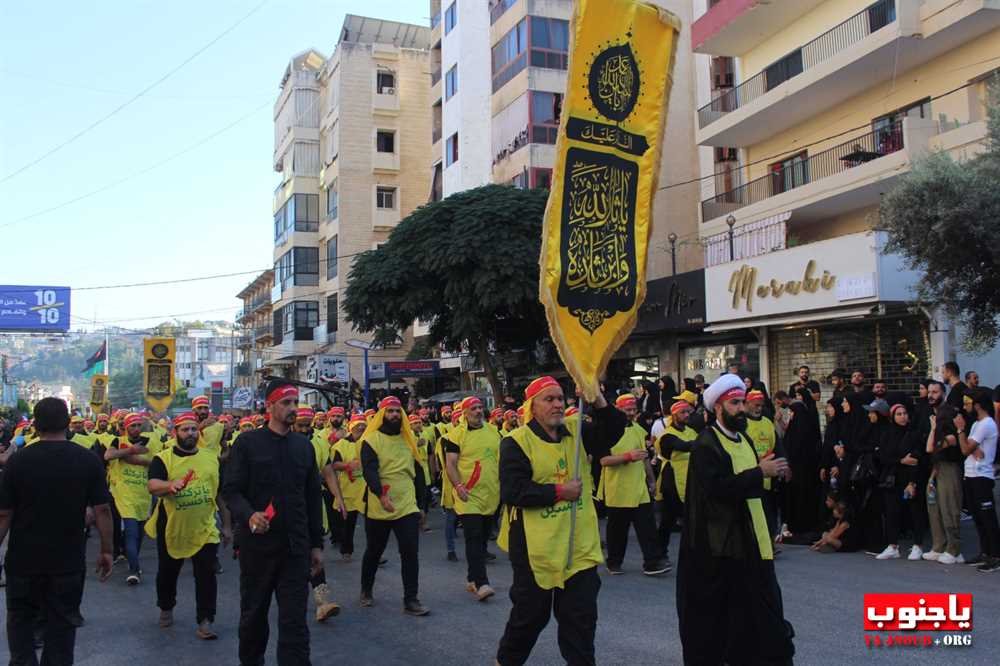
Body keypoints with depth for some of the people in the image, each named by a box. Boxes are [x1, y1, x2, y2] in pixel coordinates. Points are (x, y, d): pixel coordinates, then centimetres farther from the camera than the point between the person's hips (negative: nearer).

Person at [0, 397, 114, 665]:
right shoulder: (88, 460, -8)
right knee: (61, 623, 14)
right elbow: (102, 510, -8)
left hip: (24, 558, 0)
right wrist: (106, 551, 1)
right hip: (69, 560, 1)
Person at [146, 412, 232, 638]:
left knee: (206, 576, -3)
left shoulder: (211, 459, 3)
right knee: (168, 574, 18)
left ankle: (205, 621, 4)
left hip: (204, 530, 1)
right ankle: (166, 609, 42)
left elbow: (221, 494, 9)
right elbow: (152, 486, -25)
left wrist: (227, 525, 10)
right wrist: (170, 485, -46)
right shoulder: (162, 459, -7)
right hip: (171, 530, -1)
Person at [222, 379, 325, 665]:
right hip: (257, 544, -2)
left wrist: (317, 543, 10)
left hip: (296, 547, 2)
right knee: (254, 613, 15)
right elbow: (231, 490, -7)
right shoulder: (247, 442, -3)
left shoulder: (305, 446, 8)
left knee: (295, 620, -1)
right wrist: (249, 515, -27)